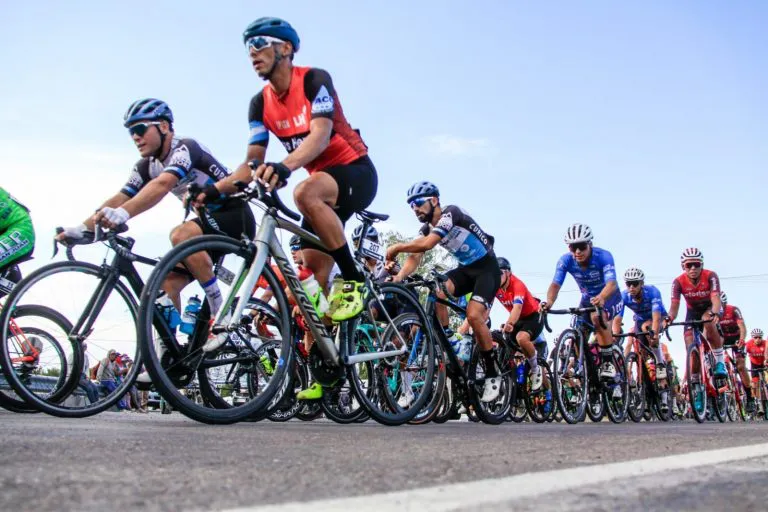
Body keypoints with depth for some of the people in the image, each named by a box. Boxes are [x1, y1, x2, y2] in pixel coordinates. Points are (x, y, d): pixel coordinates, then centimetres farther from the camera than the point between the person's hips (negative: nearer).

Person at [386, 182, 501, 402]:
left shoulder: (451, 213, -23)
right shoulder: (426, 228, 2)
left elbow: (426, 244, -37)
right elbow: (414, 258, -11)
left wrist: (396, 247, -28)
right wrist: (398, 277, -30)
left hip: (487, 268, -7)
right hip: (465, 268, 7)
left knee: (473, 316, -24)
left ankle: (492, 375, -8)